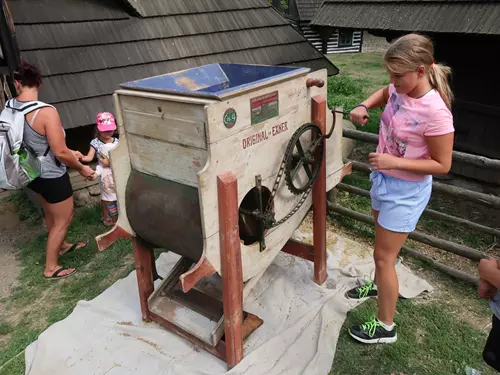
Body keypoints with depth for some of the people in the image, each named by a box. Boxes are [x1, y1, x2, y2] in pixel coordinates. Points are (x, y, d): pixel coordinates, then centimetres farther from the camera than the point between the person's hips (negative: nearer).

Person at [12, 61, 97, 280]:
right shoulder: (46, 112, -28)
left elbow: (35, 142, 7)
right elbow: (60, 153, -26)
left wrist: (68, 153, 15)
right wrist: (81, 168, -8)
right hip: (51, 176, -7)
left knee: (50, 213, 28)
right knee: (63, 219, 12)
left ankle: (61, 246, 52)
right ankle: (51, 268, 24)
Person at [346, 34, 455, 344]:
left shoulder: (435, 112, -28)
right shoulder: (401, 90, -8)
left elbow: (442, 165, -20)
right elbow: (384, 94, 17)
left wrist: (395, 162, -28)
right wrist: (364, 106, -3)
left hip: (406, 190, -7)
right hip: (384, 179, 8)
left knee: (384, 256, 3)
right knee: (384, 248, 27)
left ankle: (386, 327, 22)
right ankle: (379, 285, 54)